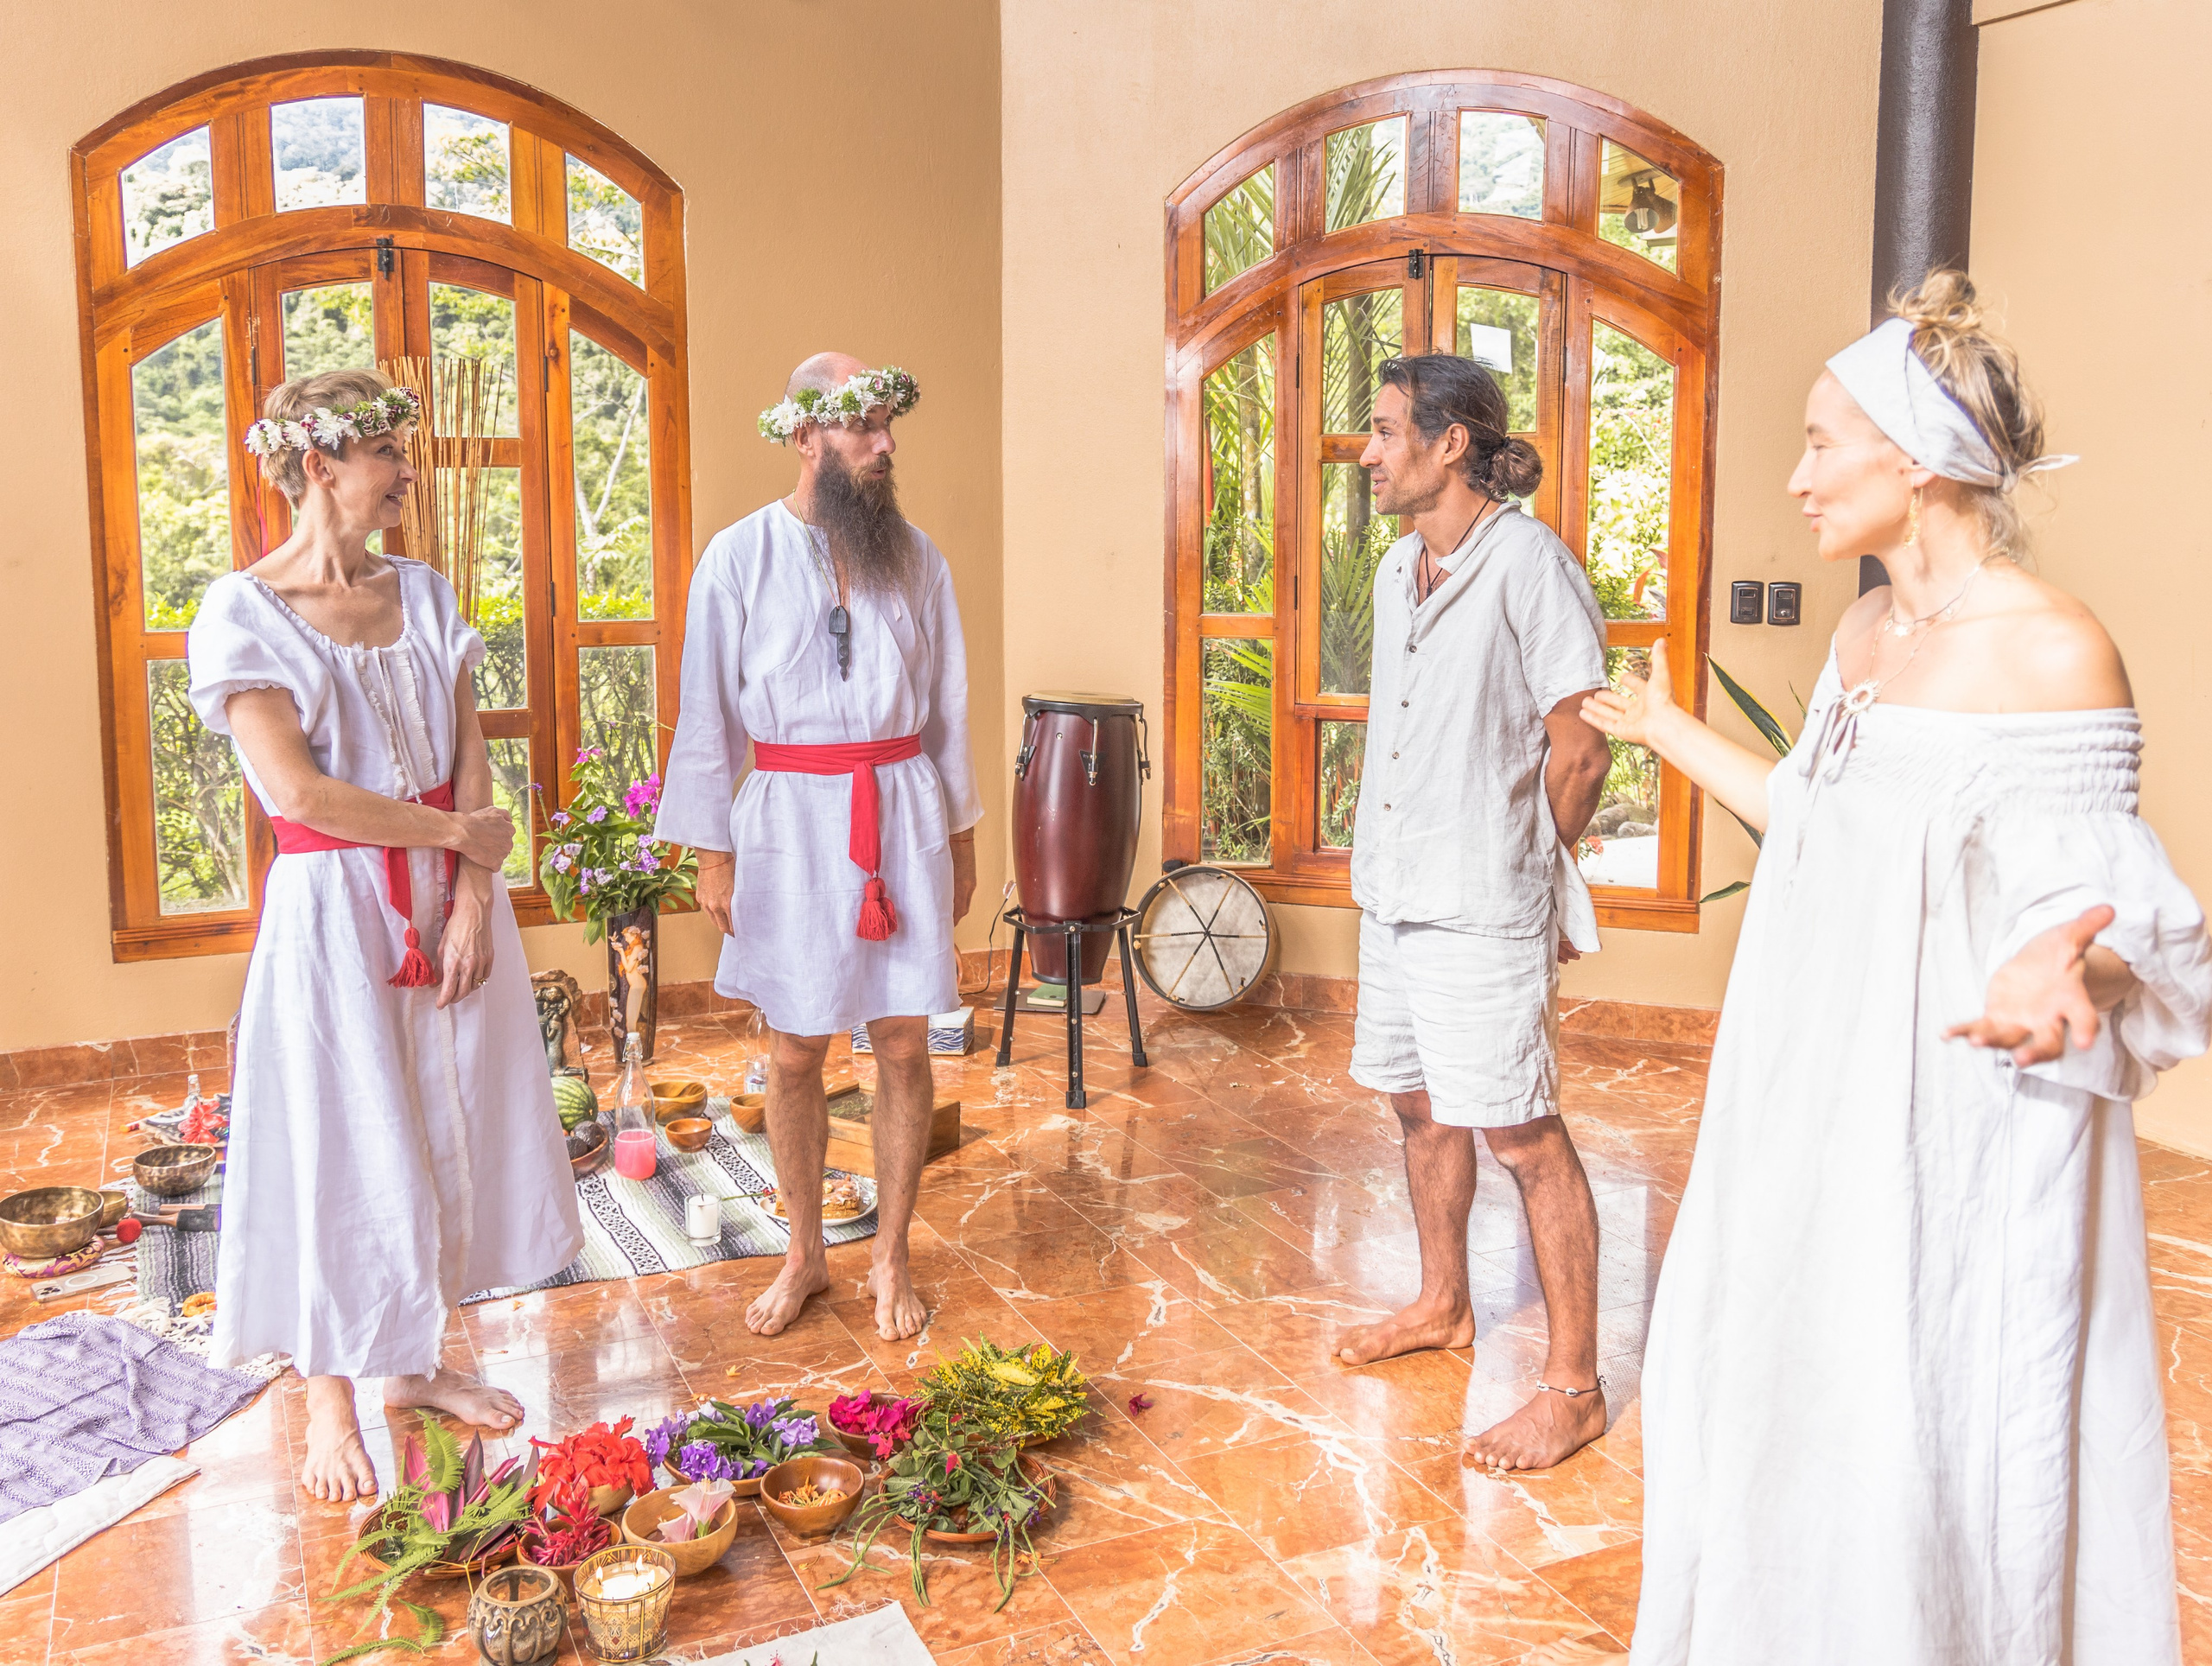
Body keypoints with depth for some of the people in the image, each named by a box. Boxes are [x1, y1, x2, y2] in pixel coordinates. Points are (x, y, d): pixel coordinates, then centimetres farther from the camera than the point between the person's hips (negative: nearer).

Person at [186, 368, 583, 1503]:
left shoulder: (422, 594, 6)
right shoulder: (244, 612, -10)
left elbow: (470, 765, 1)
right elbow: (298, 790, -18)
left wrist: (474, 902, -9)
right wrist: (457, 833, -12)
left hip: (450, 899, 5)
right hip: (333, 908, -5)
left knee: (448, 1127, 12)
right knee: (337, 1143, 4)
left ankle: (417, 1361, 31)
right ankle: (329, 1401, 22)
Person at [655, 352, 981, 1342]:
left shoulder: (915, 557, 5)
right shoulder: (740, 557, -3)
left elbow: (945, 705, 10)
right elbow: (708, 715, 0)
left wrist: (960, 835, 11)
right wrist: (712, 853, -1)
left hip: (904, 812, 2)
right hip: (792, 820, -2)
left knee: (904, 1046, 6)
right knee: (794, 1056, 8)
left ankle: (890, 1259, 23)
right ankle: (804, 1256, 28)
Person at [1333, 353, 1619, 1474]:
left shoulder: (1528, 563, -14)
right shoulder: (1397, 569, 12)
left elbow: (1579, 751, -12)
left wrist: (1524, 872, 0)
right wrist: (1383, 855, 13)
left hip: (1482, 910, -8)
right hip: (1394, 890, 8)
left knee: (1522, 1136, -2)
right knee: (1419, 1102, 19)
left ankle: (1573, 1386, 11)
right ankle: (1443, 1306, 39)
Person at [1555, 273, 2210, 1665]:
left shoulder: (2053, 652, -17)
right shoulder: (1866, 634, 7)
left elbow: (2092, 902, -17)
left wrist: (2061, 972, -41)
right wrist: (1673, 731, 28)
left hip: (1958, 1114, -8)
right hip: (1821, 1092, 8)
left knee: (1923, 1432, 5)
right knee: (1778, 1384, 21)